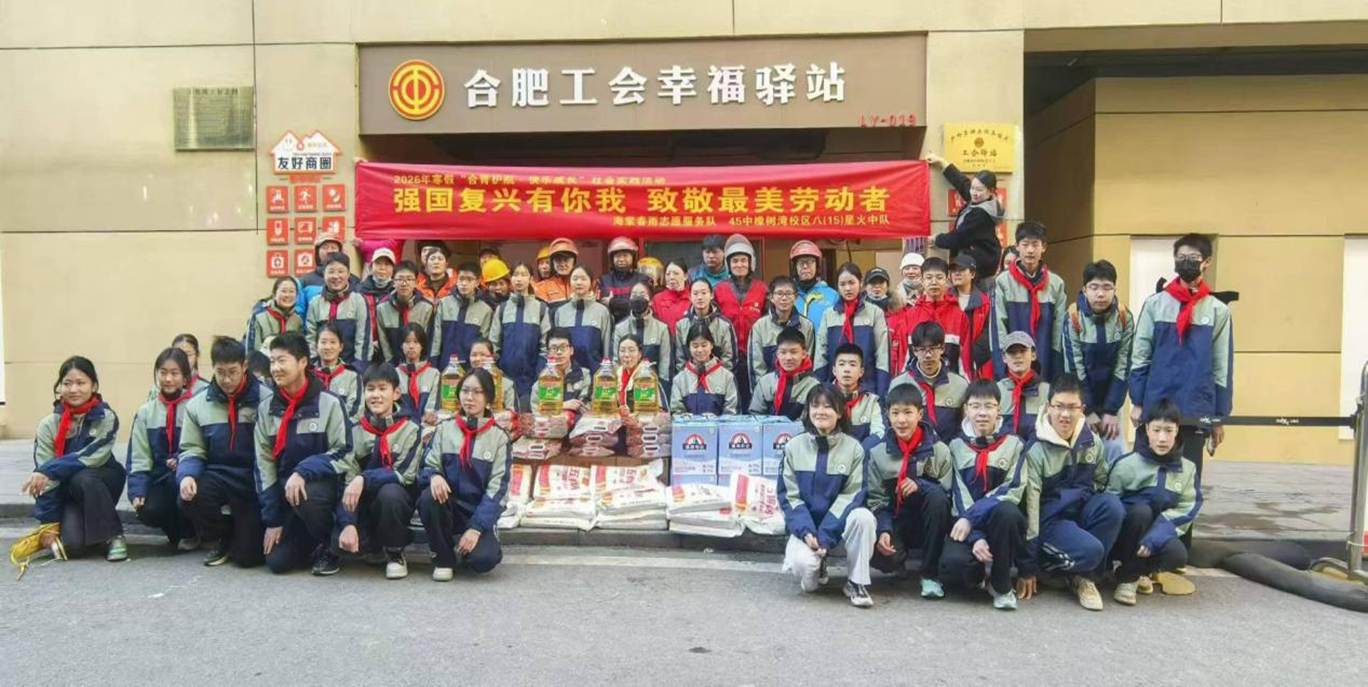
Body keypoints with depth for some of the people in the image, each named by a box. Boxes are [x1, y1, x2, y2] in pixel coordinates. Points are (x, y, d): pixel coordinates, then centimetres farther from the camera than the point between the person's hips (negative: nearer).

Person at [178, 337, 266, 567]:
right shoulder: (197, 404, 6)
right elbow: (192, 449, 7)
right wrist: (186, 475, -15)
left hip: (252, 480, -4)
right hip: (217, 475, 4)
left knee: (248, 555, -11)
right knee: (189, 498, -30)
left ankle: (241, 533, 30)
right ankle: (221, 538, 4)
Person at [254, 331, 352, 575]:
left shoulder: (329, 403, -10)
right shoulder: (266, 408, 3)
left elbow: (344, 454, -11)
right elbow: (264, 463, 3)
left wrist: (303, 472, -26)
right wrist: (272, 519, -2)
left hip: (323, 483, -4)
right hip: (285, 489, 4)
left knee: (304, 496, -37)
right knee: (277, 561, -12)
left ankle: (327, 547, -8)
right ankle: (311, 543, 22)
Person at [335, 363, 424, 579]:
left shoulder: (410, 429, -7)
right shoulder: (356, 431, -1)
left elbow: (404, 474, -16)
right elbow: (346, 480, -8)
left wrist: (364, 479, -30)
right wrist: (348, 524, -22)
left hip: (395, 500, -2)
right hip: (363, 505, 3)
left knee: (390, 492, -37)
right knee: (340, 543, -26)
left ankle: (395, 551, -9)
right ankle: (380, 543, 10)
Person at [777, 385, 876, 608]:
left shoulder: (853, 448, -4)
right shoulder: (794, 447, -1)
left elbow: (851, 495, -10)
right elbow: (789, 496, -4)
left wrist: (825, 536, -20)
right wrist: (807, 532, -19)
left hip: (838, 522, 0)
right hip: (805, 524, 0)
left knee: (863, 517, -33)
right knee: (803, 564, -30)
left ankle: (857, 582, -13)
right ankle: (816, 569, 9)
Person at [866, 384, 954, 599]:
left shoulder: (939, 450, -3)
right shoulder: (878, 452, 1)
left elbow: (949, 493, -8)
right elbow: (876, 500, -3)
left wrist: (920, 485, -24)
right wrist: (883, 531, -20)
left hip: (930, 523, 0)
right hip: (896, 523, 1)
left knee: (937, 495, -34)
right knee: (878, 554, -32)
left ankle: (930, 574, -19)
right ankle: (900, 558, 11)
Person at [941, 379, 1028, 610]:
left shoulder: (1013, 443, 3)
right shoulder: (957, 446, 4)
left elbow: (1012, 490, -9)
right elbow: (959, 497, -4)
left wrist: (971, 518, -19)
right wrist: (976, 537, -19)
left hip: (1001, 521, 0)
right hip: (966, 524, 0)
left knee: (1006, 511, -37)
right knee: (953, 563, -32)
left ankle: (1001, 584, -13)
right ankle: (980, 574, 7)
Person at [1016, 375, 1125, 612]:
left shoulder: (1091, 442, 0)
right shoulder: (1036, 451, -14)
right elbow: (1029, 506, -15)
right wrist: (1028, 568, -15)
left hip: (1082, 510, 5)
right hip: (1050, 519, -5)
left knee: (1112, 504, -25)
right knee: (1090, 550, -32)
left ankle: (1086, 575, -9)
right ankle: (1046, 564, 1)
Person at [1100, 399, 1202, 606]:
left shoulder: (1188, 469, 0)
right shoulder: (1127, 464, -10)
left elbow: (1185, 511, -8)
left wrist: (1155, 538, -22)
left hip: (1158, 534, 2)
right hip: (1126, 536, -2)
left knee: (1177, 554, -31)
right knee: (1141, 510, -33)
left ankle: (1130, 570, 0)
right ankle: (1128, 577, -16)